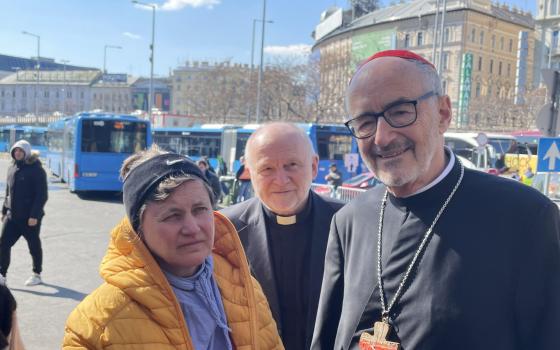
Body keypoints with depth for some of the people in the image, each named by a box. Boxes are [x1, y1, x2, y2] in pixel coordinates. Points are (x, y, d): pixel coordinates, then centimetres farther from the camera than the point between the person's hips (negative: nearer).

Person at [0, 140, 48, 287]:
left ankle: (37, 275, 23)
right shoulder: (12, 168, 10)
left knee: (34, 246, 7)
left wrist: (35, 215, -20)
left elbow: (42, 195, -15)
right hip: (12, 215, 6)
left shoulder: (36, 170, -12)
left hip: (29, 216, -6)